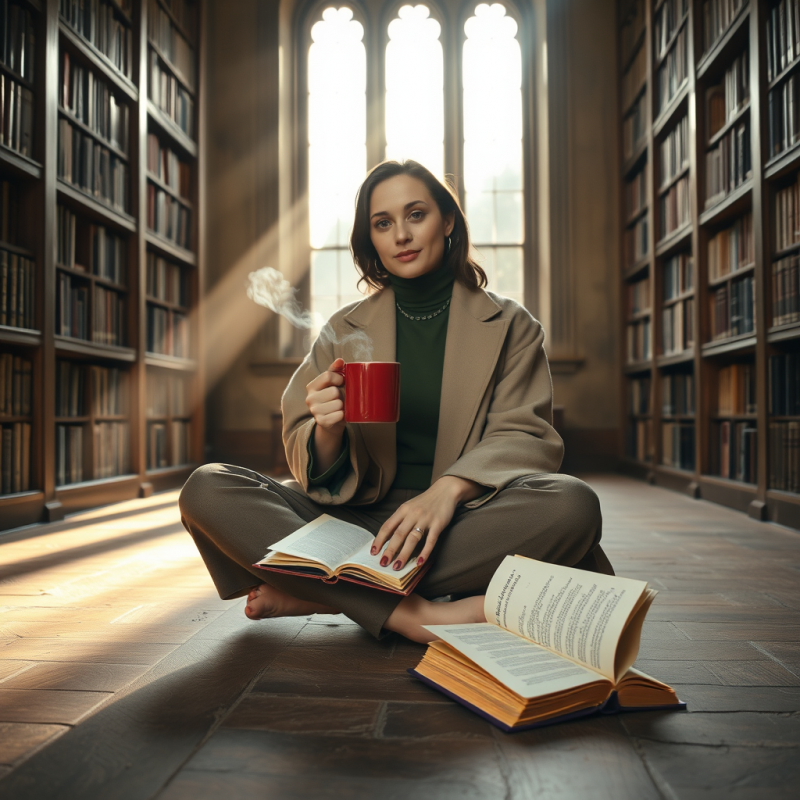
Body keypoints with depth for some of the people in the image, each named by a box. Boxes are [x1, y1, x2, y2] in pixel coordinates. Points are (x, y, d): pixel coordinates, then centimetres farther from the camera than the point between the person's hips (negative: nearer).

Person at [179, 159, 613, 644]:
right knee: (206, 489, -18)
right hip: (359, 517, 1)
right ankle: (415, 615, -30)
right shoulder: (344, 330, 11)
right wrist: (328, 431, -19)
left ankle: (314, 593, -23)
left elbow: (522, 436, -3)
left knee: (572, 504, -32)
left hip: (465, 520, 0)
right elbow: (315, 470, 7)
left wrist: (447, 491, -24)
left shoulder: (509, 326, 8)